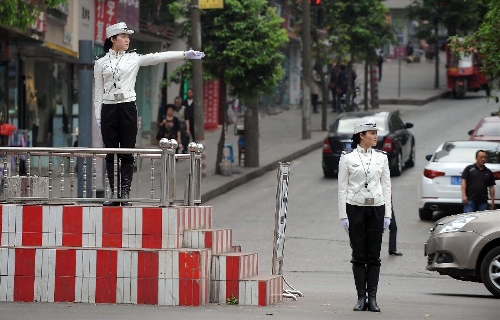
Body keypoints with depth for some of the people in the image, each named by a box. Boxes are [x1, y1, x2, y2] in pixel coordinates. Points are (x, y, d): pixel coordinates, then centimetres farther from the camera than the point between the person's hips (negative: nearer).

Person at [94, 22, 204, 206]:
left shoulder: (134, 58, 5)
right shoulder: (101, 62, 7)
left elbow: (157, 57, -5)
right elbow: (98, 91, 9)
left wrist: (185, 54, -16)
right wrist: (98, 115, 4)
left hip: (128, 108, 0)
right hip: (108, 109, 1)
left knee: (127, 154, -1)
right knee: (111, 154, 2)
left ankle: (125, 194, 1)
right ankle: (114, 194, 6)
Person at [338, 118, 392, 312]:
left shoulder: (381, 157, 7)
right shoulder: (347, 158, -1)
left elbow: (386, 186, 8)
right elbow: (342, 188, 0)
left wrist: (387, 214, 3)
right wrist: (343, 215, -5)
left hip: (376, 209, 2)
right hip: (355, 208, -2)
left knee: (374, 256, 1)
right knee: (359, 256, 0)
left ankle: (372, 298, 3)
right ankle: (361, 298, 5)